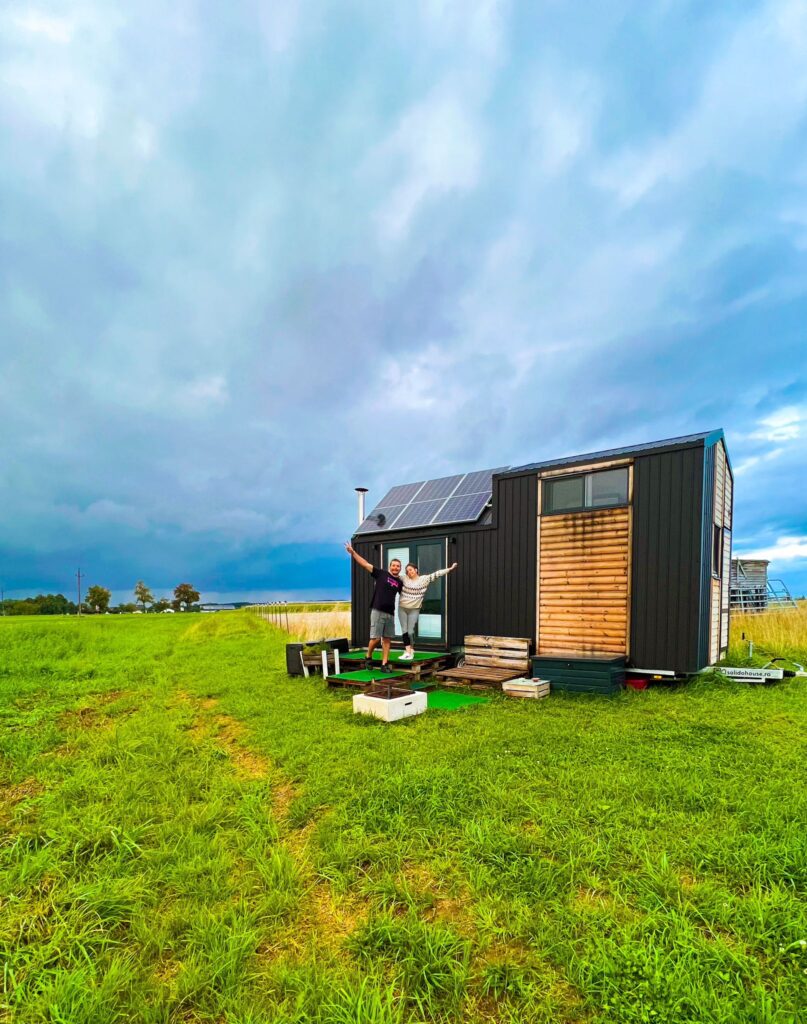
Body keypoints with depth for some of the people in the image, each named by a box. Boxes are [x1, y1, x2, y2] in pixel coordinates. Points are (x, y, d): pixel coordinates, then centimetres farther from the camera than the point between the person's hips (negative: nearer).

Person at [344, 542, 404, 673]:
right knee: (376, 638, -7)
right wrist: (353, 552, -6)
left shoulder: (400, 582, 12)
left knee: (387, 639, 5)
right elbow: (365, 564, -2)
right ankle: (368, 657, 19)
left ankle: (384, 664, 11)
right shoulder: (381, 574, 0)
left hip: (390, 613, 5)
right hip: (377, 611, -4)